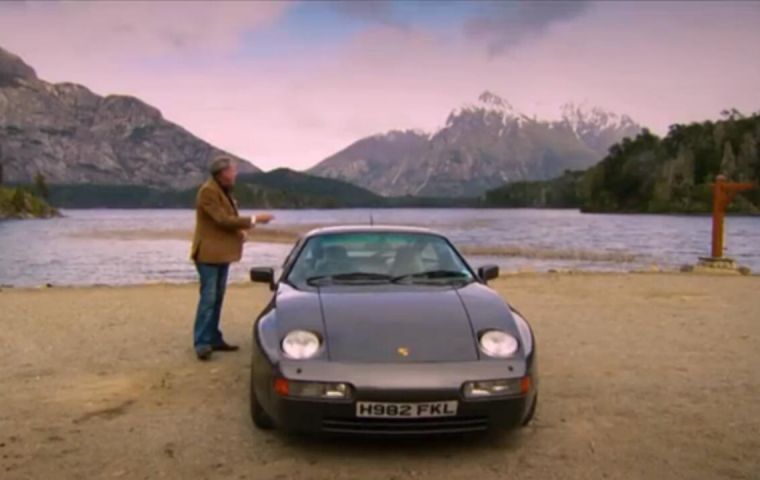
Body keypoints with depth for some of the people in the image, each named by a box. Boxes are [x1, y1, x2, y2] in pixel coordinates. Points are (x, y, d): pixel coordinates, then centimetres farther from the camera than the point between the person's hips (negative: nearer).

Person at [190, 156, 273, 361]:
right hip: (209, 253, -9)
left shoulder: (224, 191, 14)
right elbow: (223, 220, -23)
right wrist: (254, 220, -20)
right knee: (208, 298, -9)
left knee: (217, 298, 11)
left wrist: (237, 231, 4)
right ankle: (202, 343, -6)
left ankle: (214, 339, 17)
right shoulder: (208, 191, -16)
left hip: (222, 252, 9)